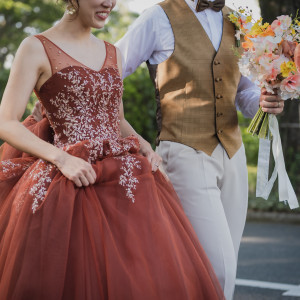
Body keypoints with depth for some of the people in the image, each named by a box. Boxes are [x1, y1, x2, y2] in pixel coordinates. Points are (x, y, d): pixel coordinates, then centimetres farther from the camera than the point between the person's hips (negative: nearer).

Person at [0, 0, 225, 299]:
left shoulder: (111, 53, 16)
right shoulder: (36, 48, -2)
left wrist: (144, 146, 5)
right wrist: (61, 158, -19)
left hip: (124, 176, 6)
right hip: (69, 184, -5)